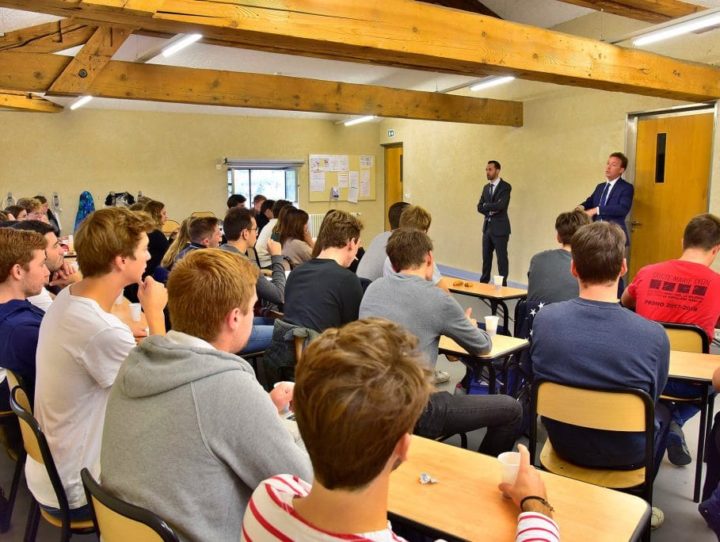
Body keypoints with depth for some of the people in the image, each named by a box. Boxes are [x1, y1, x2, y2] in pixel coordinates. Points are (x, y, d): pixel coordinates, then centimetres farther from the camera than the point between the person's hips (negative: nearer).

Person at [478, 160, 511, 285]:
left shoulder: (505, 186, -8)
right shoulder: (486, 187, 14)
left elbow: (500, 205, -21)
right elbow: (480, 207, 8)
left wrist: (486, 206, -5)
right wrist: (491, 210, -11)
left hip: (500, 228, -6)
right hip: (487, 227, 7)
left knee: (502, 258, -2)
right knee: (486, 257, 12)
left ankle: (503, 284, 5)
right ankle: (484, 283, 21)